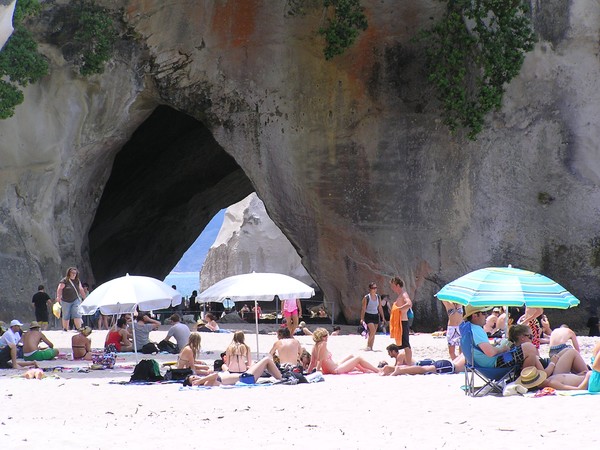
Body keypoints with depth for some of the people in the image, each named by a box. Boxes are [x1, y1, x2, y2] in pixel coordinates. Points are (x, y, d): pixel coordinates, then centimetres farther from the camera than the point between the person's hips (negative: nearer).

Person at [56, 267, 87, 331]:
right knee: (66, 316, 6)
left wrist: (85, 298, 19)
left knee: (77, 315, -11)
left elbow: (81, 290, 18)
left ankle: (79, 328, -13)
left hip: (76, 300, 3)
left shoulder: (77, 281, 9)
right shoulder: (64, 281, -7)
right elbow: (59, 289, -14)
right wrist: (58, 297, -27)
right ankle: (65, 329, 17)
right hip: (65, 301, -3)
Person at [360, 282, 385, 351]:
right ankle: (368, 346, -6)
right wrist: (362, 319, -11)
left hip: (376, 316, 5)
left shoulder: (378, 297, 7)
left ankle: (371, 347, 11)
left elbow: (380, 308, 13)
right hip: (368, 316, -5)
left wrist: (382, 317, 10)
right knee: (373, 331, -19)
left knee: (373, 333, 5)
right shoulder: (366, 297, -7)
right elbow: (363, 308, -7)